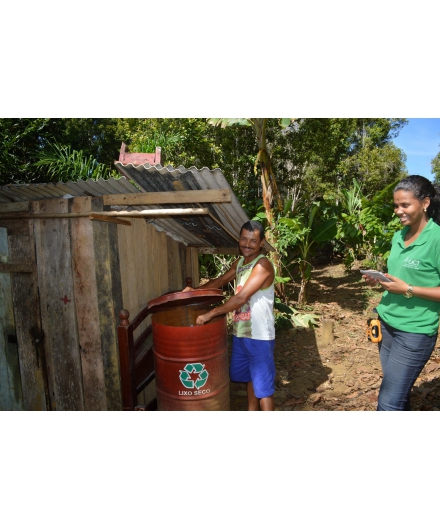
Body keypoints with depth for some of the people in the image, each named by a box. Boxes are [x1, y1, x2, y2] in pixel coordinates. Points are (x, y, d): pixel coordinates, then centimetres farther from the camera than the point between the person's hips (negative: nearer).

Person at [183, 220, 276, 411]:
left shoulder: (263, 265, -20)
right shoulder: (239, 263, 7)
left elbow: (241, 298, -27)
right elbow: (220, 281, 20)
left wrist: (210, 313, -25)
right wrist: (195, 290, 6)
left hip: (259, 336, -8)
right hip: (240, 333, 8)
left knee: (263, 387, 4)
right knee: (249, 378, 24)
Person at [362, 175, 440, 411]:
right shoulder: (398, 237, 7)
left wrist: (408, 290, -23)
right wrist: (379, 280, -2)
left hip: (415, 332, -6)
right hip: (387, 325, 7)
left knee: (388, 402, -1)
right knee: (399, 395, 18)